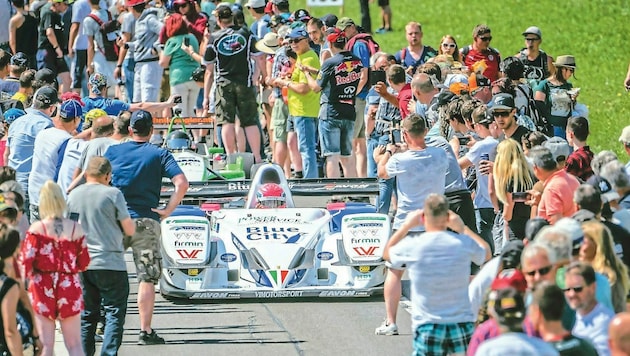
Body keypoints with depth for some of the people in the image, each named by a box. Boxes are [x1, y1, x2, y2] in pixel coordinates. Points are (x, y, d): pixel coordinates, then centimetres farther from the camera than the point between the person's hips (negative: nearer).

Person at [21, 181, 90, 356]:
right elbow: (83, 263, 2)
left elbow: (26, 263, -12)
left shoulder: (37, 229, -11)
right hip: (69, 288, 1)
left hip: (43, 289, -1)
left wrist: (30, 276, 9)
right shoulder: (75, 228, -5)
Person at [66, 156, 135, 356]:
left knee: (87, 316, 12)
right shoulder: (113, 194, -8)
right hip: (110, 264, -5)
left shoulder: (73, 196, 6)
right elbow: (130, 230, -4)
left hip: (82, 265, 5)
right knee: (115, 313, 0)